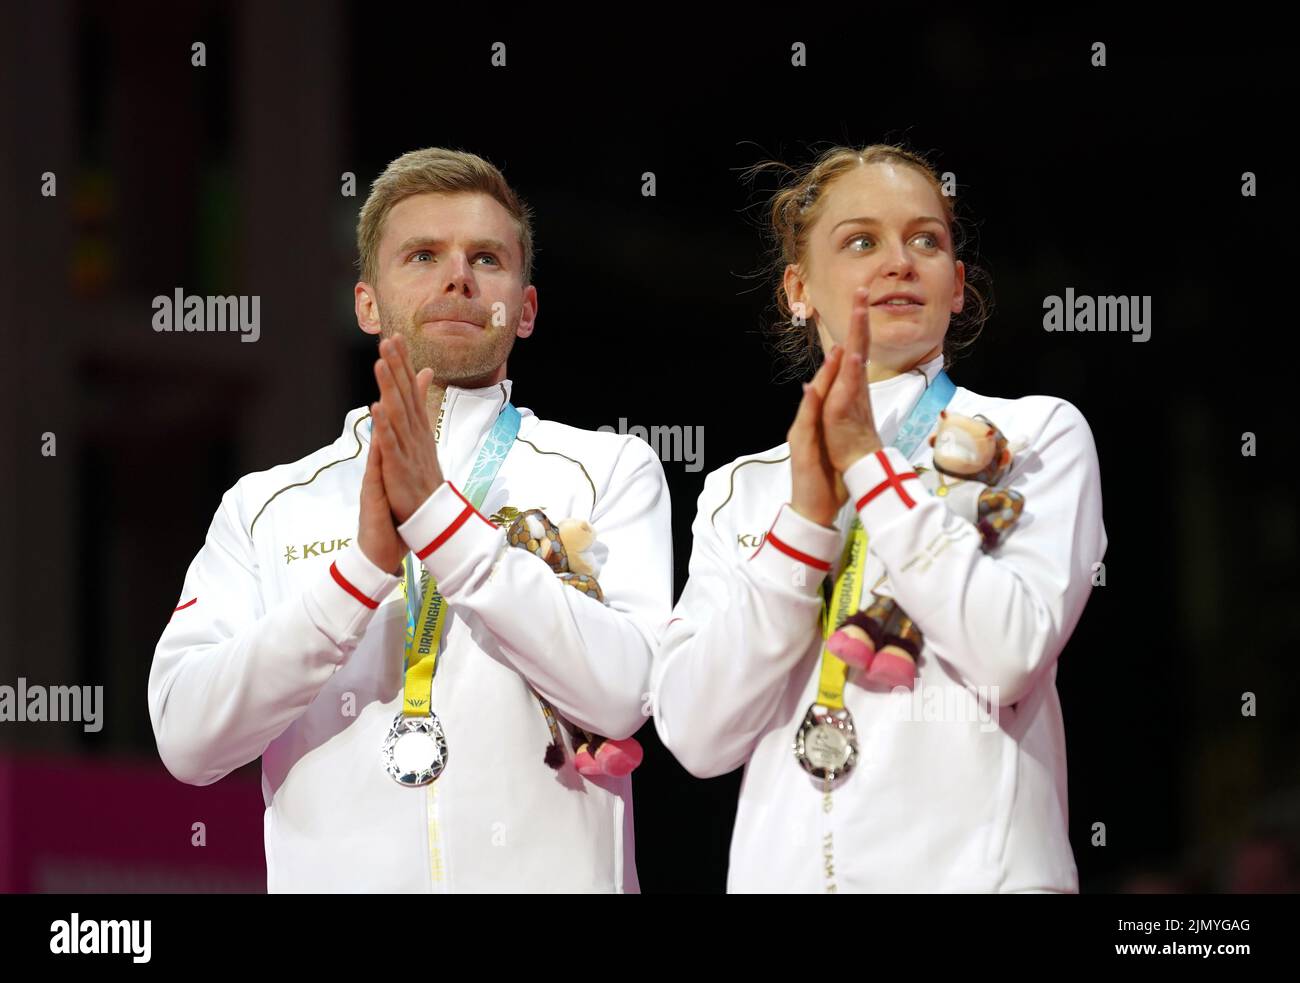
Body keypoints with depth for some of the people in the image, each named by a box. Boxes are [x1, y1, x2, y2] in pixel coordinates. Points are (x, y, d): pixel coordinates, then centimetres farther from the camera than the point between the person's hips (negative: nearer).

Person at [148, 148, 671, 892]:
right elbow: (187, 736, -4)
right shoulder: (265, 506, 9)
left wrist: (438, 515, -14)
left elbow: (625, 693, -10)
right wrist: (364, 564, -14)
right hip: (335, 874, 1)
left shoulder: (609, 469, 6)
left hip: (545, 873, -1)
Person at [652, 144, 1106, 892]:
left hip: (973, 864, -2)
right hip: (785, 869, 2)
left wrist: (870, 464, -10)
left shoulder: (1037, 434, 4)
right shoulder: (743, 489, 10)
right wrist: (807, 513, -9)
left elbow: (1013, 656, -12)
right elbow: (695, 734, -3)